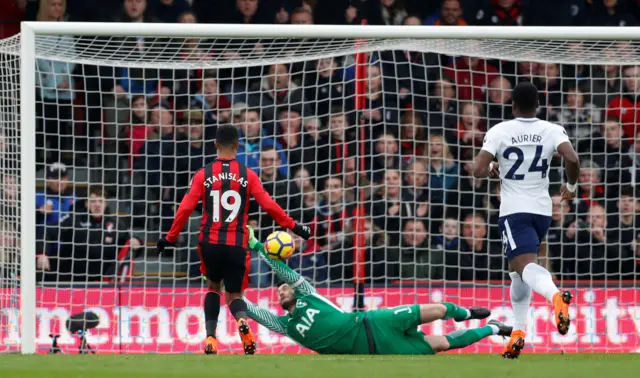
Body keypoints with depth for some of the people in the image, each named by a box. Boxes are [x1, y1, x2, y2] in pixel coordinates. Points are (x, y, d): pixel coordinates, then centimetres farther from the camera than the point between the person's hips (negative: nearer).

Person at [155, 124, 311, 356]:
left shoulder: (203, 175, 1)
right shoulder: (248, 176, 0)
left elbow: (185, 208, -3)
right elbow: (269, 206, -4)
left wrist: (170, 238, 5)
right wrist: (293, 227, 5)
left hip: (210, 243, 0)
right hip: (236, 245, 0)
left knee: (214, 287, 25)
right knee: (234, 294, 13)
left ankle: (210, 337, 8)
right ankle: (242, 320, -23)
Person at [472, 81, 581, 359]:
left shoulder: (499, 132, -5)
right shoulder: (552, 131, -1)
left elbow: (478, 171, -11)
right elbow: (572, 159, -16)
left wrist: (491, 169, 12)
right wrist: (571, 186, 3)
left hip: (514, 211, -4)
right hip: (542, 209, 4)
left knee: (526, 266, -19)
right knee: (518, 271, 22)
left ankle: (555, 295, -52)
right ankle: (518, 332, 17)